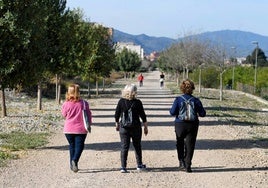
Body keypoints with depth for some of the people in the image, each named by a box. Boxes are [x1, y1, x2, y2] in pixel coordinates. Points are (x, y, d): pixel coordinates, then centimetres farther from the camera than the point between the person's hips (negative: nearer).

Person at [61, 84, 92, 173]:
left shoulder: (66, 104, -7)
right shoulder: (84, 103, -8)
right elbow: (88, 115, -1)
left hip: (68, 129, 2)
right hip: (81, 129, -2)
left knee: (72, 145, 16)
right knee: (79, 145, 5)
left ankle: (72, 164, 16)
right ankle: (75, 160, -19)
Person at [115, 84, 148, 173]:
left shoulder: (121, 101, -3)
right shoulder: (137, 102, -7)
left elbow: (117, 115, 2)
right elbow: (143, 116, -2)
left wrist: (117, 124, 18)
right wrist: (145, 127, 8)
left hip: (124, 127, 1)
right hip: (135, 127, -1)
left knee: (124, 147, 3)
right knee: (137, 146, 15)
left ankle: (123, 167, -4)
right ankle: (139, 165, 24)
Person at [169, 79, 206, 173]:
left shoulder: (178, 100, -9)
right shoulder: (196, 100, -6)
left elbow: (172, 112, -13)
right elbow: (202, 114, -4)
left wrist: (171, 110, 9)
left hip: (180, 125, 0)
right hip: (192, 125, 0)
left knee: (180, 144, 19)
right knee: (190, 145, 5)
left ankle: (182, 162, 12)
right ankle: (187, 165, 0)